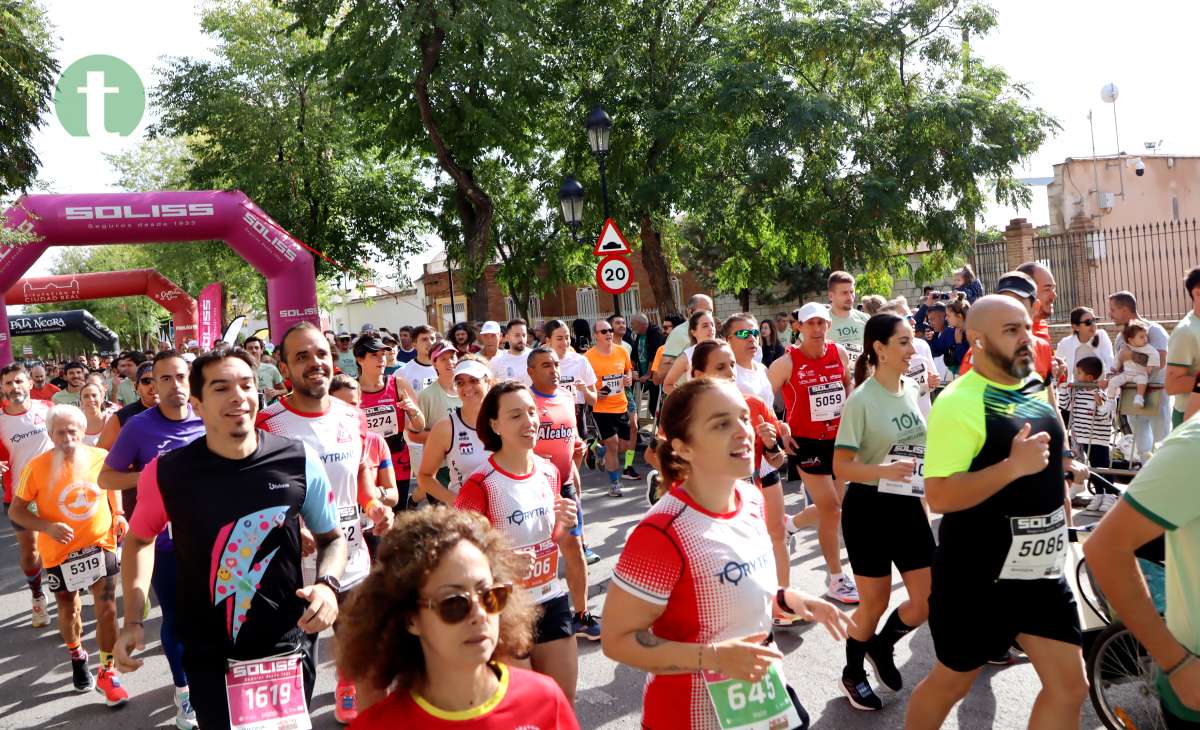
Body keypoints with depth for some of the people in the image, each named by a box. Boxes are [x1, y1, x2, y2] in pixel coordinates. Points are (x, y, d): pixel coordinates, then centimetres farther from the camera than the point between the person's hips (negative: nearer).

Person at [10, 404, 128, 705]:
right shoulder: (36, 467, -15)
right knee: (68, 609, 18)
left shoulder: (100, 457, -9)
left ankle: (107, 672, 14)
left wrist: (118, 515, -3)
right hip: (59, 551, 0)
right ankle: (77, 656, 48)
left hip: (99, 544, 0)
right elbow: (16, 511, -7)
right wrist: (48, 526, -24)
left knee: (107, 608, -4)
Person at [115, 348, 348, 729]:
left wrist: (327, 584, -15)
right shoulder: (165, 473, -12)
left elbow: (331, 538, 4)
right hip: (208, 658, -1)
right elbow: (139, 539, 9)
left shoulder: (299, 461, -12)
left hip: (289, 651, 1)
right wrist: (133, 621, -1)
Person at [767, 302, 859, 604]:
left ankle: (791, 523, 44)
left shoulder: (839, 353, -1)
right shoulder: (787, 363, -15)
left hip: (838, 439, 6)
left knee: (833, 506, 15)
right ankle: (837, 580, 10)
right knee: (831, 510, -4)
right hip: (806, 443, -6)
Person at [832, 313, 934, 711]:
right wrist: (885, 472, -33)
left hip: (908, 506, 6)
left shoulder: (913, 389, 3)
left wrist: (924, 491, 10)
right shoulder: (861, 400, -17)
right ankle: (852, 673, 31)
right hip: (868, 508, -6)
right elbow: (841, 467, -18)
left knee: (929, 600, 6)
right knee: (875, 603, 5)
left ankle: (881, 646, 34)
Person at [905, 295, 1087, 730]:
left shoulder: (1036, 388, 6)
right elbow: (938, 497, -24)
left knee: (1070, 687, 9)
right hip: (977, 575, -7)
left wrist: (1059, 524, 22)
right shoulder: (959, 402, -19)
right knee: (952, 683, 10)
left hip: (1041, 567, 7)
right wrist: (1014, 466, -29)